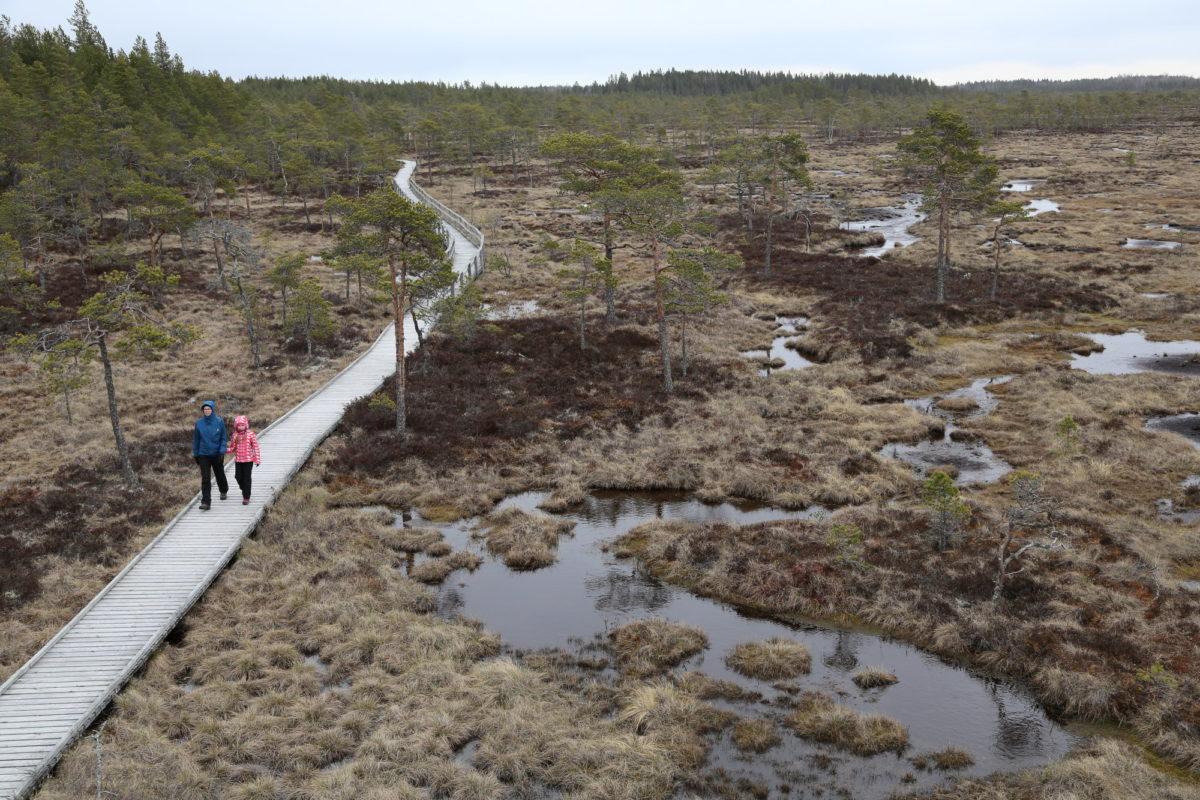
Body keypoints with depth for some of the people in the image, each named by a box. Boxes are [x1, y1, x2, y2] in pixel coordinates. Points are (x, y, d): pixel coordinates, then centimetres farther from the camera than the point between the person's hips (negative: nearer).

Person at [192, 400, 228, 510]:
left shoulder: (219, 421, -7)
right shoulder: (199, 423, -2)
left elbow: (224, 438, -3)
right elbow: (196, 439, 6)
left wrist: (222, 451, -13)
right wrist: (195, 454, 7)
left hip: (217, 454, 0)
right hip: (203, 455, 0)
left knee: (220, 475, 18)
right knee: (205, 479, -6)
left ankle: (224, 491, 46)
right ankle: (206, 502, -6)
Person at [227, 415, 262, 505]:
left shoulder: (250, 434, -8)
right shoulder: (235, 435, 4)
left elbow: (256, 447, -7)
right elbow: (233, 448, 10)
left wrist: (257, 459, -10)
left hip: (248, 460, -4)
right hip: (238, 460, 4)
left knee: (246, 478, 0)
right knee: (238, 476, 5)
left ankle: (246, 497, 7)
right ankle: (244, 489, 35)